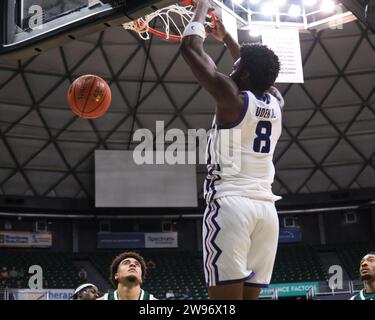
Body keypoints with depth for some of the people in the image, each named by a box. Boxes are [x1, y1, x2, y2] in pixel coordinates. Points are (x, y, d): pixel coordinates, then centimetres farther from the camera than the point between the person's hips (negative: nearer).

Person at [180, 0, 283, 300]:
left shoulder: (232, 97, -1)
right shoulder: (276, 102, 15)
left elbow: (191, 48, 5)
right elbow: (257, 72, 37)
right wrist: (226, 37, 48)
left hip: (230, 203, -6)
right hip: (266, 208, 6)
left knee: (226, 293, -10)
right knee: (250, 293, 8)